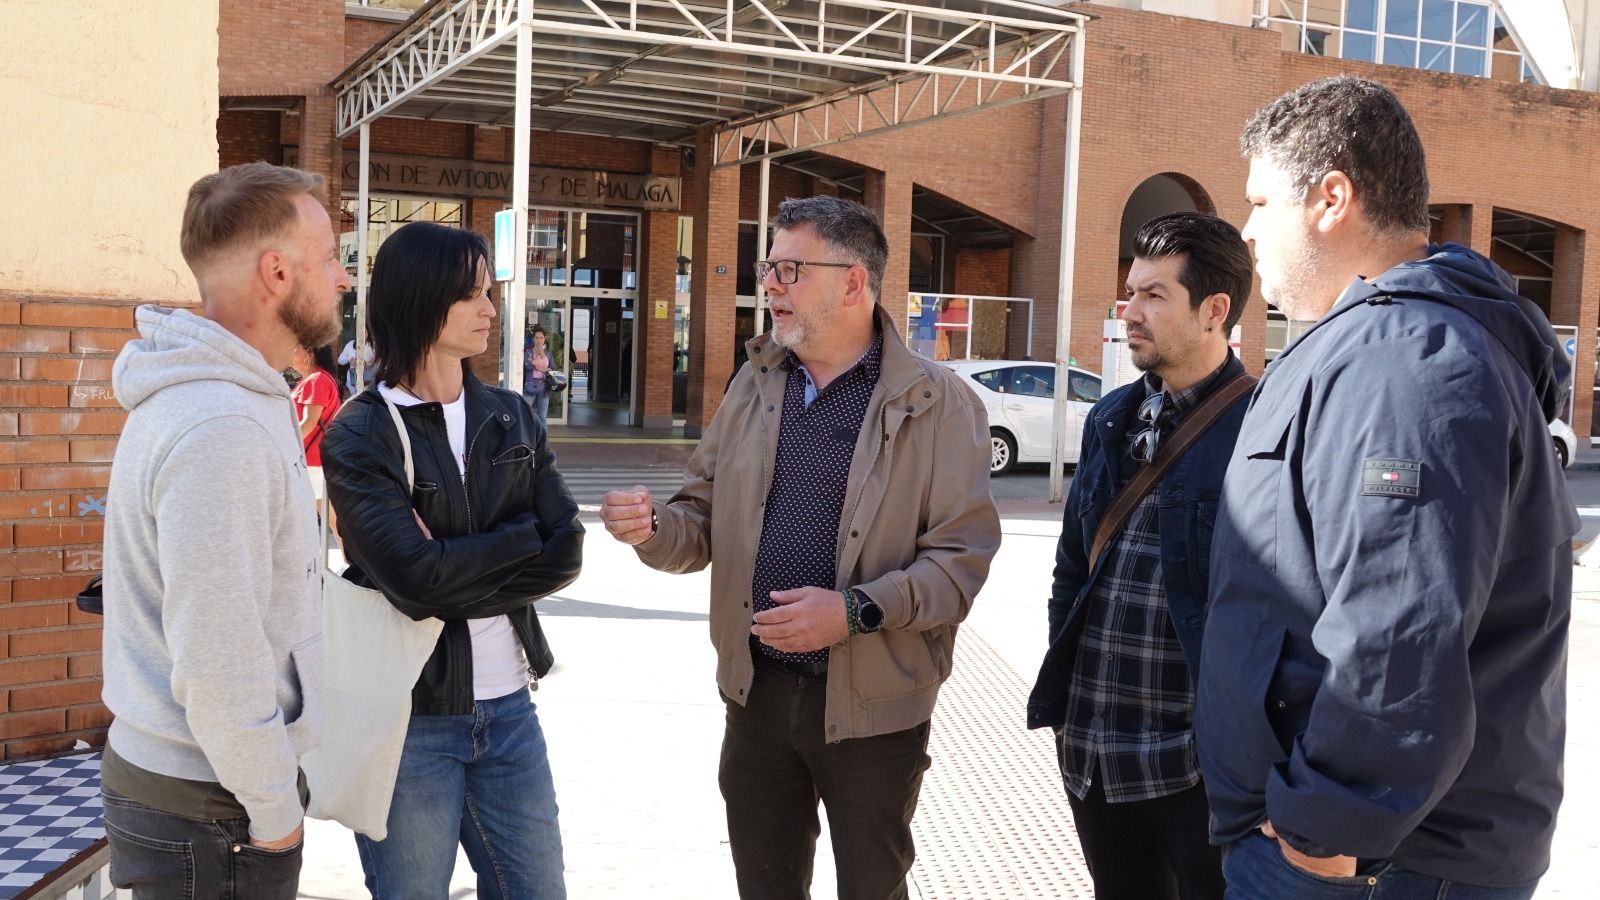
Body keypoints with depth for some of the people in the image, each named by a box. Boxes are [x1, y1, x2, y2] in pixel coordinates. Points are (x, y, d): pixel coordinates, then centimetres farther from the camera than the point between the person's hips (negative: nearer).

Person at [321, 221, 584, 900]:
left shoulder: (510, 419, 6)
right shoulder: (359, 437, -9)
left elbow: (565, 553, -4)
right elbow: (413, 578, -21)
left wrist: (455, 574, -15)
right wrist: (522, 537, -9)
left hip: (508, 708, 5)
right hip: (407, 716, -4)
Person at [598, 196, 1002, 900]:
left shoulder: (939, 404, -10)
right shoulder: (755, 385, 7)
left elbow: (962, 558, -14)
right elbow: (705, 520, 10)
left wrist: (856, 611, -25)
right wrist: (654, 529, -13)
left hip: (871, 705, -4)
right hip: (757, 691, 5)